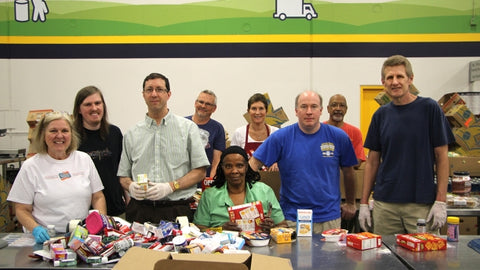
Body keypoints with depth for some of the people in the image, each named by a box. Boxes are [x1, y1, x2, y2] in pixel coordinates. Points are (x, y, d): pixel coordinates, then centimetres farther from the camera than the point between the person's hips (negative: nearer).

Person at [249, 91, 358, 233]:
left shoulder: (338, 137, -1)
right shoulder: (281, 137, -4)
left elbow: (348, 172, 11)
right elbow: (254, 163, -6)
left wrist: (350, 203, 19)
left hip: (329, 217, 1)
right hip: (292, 218, -1)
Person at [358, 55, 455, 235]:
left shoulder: (429, 108, -3)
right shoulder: (381, 115, 6)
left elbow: (441, 156, -2)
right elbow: (372, 161, 9)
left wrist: (441, 201, -9)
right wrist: (364, 202, 5)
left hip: (422, 203, -3)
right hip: (384, 204, 3)